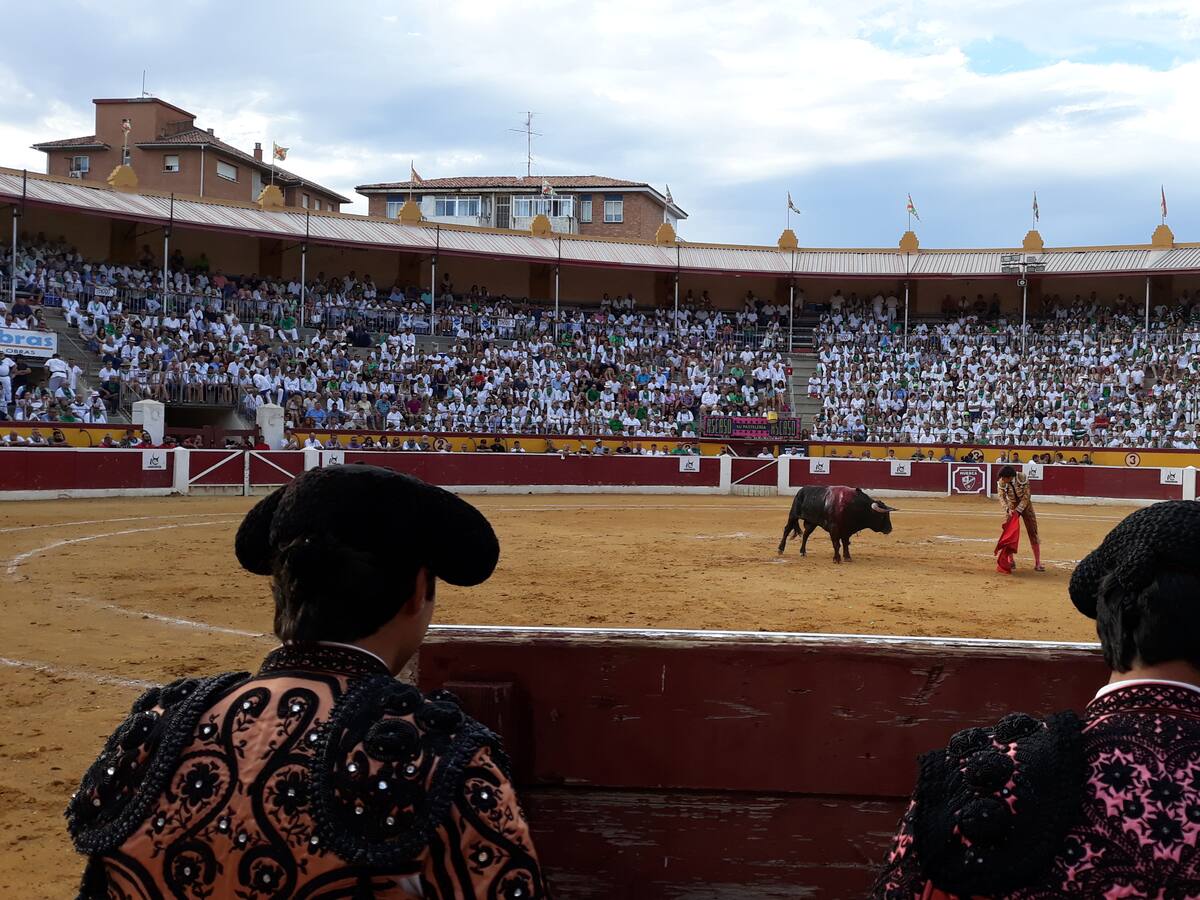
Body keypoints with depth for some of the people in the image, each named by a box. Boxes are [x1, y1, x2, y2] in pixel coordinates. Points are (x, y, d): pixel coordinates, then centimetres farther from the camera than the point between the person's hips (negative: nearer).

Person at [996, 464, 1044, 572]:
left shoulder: (1022, 478, -28)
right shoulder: (1001, 482, -22)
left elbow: (1027, 496, -23)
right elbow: (1002, 497, -18)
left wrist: (1018, 510, -27)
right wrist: (1008, 509, -34)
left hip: (1025, 505, -2)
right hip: (1011, 507, 2)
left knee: (1033, 533, -1)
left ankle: (1037, 563, 3)